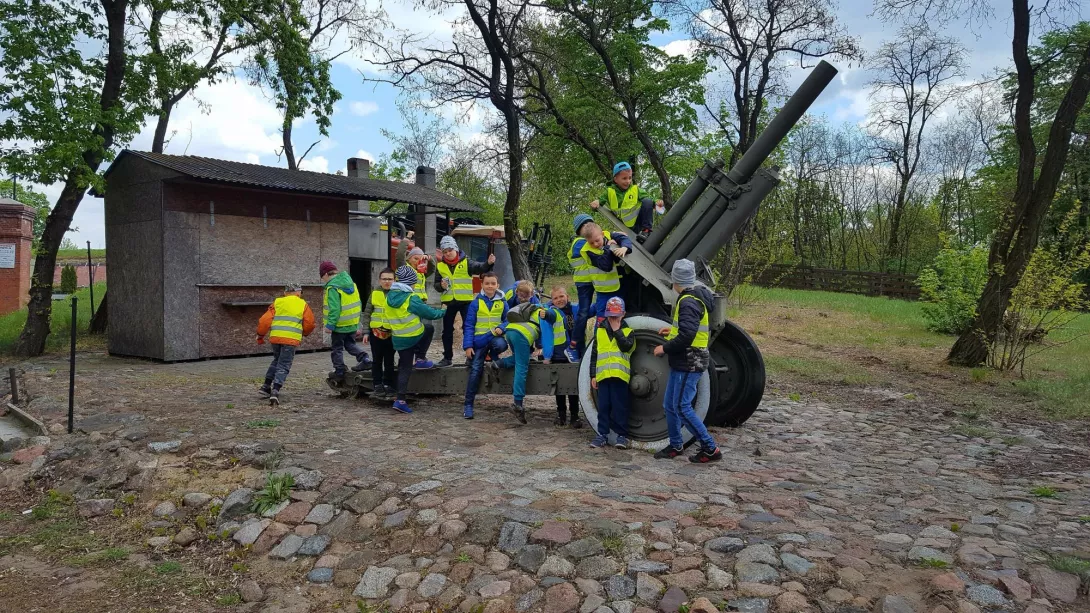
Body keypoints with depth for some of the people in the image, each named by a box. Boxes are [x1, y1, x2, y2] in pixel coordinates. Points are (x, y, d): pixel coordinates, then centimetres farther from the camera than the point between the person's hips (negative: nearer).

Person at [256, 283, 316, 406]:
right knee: (283, 366, 0)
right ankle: (275, 391, -15)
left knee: (277, 360, 26)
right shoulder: (303, 304, 9)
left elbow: (265, 320, 5)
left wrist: (260, 335, 16)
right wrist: (305, 333, 26)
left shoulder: (277, 302, 11)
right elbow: (310, 323, 6)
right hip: (291, 339, -3)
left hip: (275, 337, 3)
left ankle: (266, 386, 24)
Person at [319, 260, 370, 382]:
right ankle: (364, 358, 4)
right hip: (353, 323, 7)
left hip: (340, 325, -7)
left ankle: (339, 372, 12)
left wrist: (330, 325, -19)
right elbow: (357, 303, 12)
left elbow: (334, 309, -25)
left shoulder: (332, 288, -19)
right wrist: (357, 324, 19)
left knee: (337, 348, 7)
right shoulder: (350, 282, 7)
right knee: (350, 344, 23)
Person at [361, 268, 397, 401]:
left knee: (389, 362, 7)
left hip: (392, 334, -2)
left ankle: (389, 387, 15)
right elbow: (367, 314, 7)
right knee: (377, 361, 8)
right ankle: (378, 387, 16)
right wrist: (366, 332, 1)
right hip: (375, 332, 2)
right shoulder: (374, 293, 3)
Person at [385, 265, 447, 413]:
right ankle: (420, 359, 15)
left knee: (404, 368, 15)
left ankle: (400, 400, 6)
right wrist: (442, 312, 8)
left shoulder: (389, 297, 2)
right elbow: (429, 313, -10)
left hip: (398, 339, 6)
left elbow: (387, 318, 13)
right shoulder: (411, 298, -18)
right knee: (429, 328, 25)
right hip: (414, 336, -6)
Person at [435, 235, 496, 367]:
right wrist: (441, 286, -14)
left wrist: (488, 263, -43)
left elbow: (479, 268, -23)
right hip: (449, 302, 3)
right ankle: (447, 357, 21)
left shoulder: (466, 262, -5)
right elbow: (436, 285, 10)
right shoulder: (440, 265, 4)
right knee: (447, 330, 10)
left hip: (466, 301, -3)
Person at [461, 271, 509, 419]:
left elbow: (508, 320, 11)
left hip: (495, 337, 1)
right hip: (479, 339, -1)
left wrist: (501, 327, -13)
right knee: (475, 369, -9)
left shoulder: (502, 302, 4)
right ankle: (468, 404, 0)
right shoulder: (476, 303, 0)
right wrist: (468, 346, -7)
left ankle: (493, 355, 3)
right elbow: (468, 325, 0)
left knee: (501, 344, -36)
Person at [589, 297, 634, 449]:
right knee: (603, 407, 6)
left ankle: (622, 435, 9)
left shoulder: (628, 331, 7)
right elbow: (594, 355, 14)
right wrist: (593, 375, 9)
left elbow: (626, 346, -14)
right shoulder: (600, 331, 13)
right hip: (602, 375, 3)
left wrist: (617, 330, -9)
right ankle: (602, 434, 13)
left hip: (620, 375, -3)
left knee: (619, 407, 1)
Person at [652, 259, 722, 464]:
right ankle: (675, 446, 26)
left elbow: (686, 337, -27)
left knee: (682, 407, -7)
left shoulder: (688, 302, -19)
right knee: (670, 405, 15)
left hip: (689, 363, -10)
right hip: (682, 362, 10)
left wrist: (665, 348, -16)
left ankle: (710, 449, 0)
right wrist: (673, 330, 22)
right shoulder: (695, 298, 13)